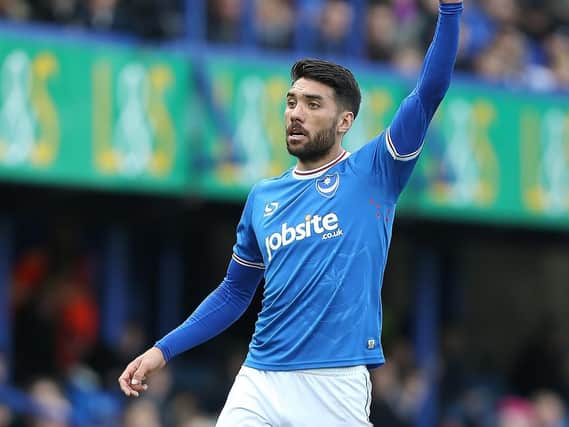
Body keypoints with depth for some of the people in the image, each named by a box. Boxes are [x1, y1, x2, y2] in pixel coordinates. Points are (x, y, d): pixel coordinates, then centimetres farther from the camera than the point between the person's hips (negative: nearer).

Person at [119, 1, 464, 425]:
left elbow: (428, 93, -7)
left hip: (337, 386, -4)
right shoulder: (262, 198, 16)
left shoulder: (373, 173, 3)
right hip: (258, 384, 4)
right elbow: (234, 293, 23)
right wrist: (163, 350, 15)